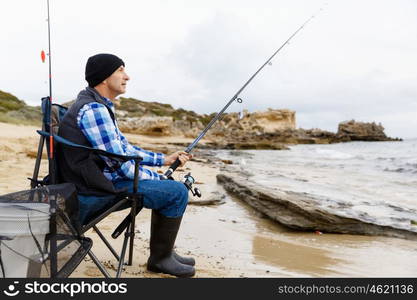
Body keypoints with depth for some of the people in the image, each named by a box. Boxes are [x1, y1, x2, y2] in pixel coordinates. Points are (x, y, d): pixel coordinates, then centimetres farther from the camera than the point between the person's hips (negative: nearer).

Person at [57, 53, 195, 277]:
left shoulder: (100, 106, 14)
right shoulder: (93, 109, -20)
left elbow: (124, 147, 18)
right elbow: (119, 163, -21)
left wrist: (164, 159, 12)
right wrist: (156, 179, -8)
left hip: (102, 179, 11)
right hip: (98, 190, -11)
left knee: (166, 187, 19)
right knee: (177, 192, -10)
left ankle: (163, 253, 26)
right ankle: (160, 258, 7)